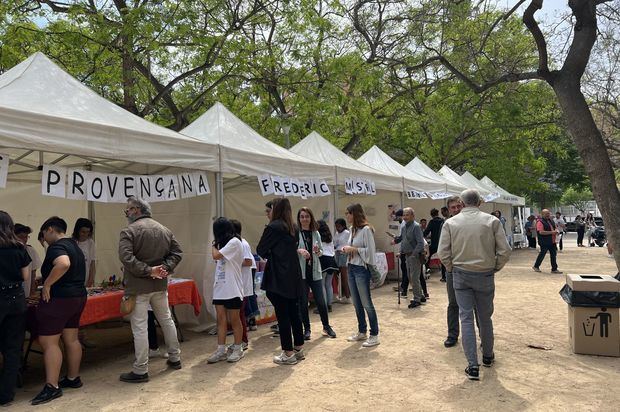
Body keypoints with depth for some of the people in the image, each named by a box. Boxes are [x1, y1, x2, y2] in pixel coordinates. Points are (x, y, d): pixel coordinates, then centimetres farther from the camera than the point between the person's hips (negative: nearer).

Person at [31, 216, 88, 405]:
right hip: (78, 297, 10)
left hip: (58, 299, -10)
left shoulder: (56, 246, -15)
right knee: (71, 339, 15)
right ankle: (73, 378, 23)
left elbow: (63, 264, -37)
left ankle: (52, 386, -2)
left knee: (48, 342, -4)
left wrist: (47, 284, -26)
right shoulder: (74, 246, 16)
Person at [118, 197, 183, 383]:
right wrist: (166, 268, -5)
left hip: (138, 286, -6)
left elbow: (126, 257, -23)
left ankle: (140, 371, 6)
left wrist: (148, 270, -19)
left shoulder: (129, 231, -11)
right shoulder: (164, 230, 9)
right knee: (166, 320, 19)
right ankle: (175, 358, 31)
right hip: (160, 284, 6)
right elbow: (177, 252, 6)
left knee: (139, 327, 0)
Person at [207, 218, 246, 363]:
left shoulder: (234, 242, -12)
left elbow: (216, 256, -18)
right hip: (220, 288, 8)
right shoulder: (225, 243, 14)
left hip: (232, 289, -8)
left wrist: (213, 245, -2)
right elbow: (219, 260, 10)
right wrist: (215, 245, 3)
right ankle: (221, 350, 12)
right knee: (221, 320, 7)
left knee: (234, 320, 4)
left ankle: (237, 349, 16)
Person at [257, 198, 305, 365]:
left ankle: (288, 353, 6)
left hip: (278, 279, -8)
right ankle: (299, 348, 23)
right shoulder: (293, 228, 11)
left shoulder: (273, 227, -12)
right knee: (294, 313, 14)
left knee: (282, 315, 0)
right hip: (293, 277, 8)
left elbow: (260, 250, -7)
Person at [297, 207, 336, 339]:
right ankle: (307, 329, 21)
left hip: (315, 271, 3)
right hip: (301, 272, -3)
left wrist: (318, 251, -8)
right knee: (303, 302, 6)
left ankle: (326, 327, 24)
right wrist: (299, 250, -29)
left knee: (320, 301, 5)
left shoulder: (316, 233, 7)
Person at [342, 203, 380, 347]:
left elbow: (370, 251, -18)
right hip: (351, 268, 9)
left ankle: (374, 335, 9)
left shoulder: (366, 229, -15)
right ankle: (362, 332, 28)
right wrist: (347, 249, 0)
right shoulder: (353, 229, 11)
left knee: (366, 303, -1)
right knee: (356, 303, 15)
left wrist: (354, 249, -16)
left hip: (361, 269, -9)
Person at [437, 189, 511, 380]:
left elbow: (443, 252, -6)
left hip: (461, 275, 0)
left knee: (466, 318, 4)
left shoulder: (450, 223, -4)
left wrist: (452, 269, 9)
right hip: (485, 275, 1)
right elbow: (505, 251, -6)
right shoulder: (492, 221, -5)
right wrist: (495, 268, 8)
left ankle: (473, 365, 1)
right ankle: (488, 356, 34)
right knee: (485, 318, 16)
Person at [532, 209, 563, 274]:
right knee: (542, 254, 2)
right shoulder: (540, 222, -14)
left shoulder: (551, 220, 13)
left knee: (553, 254, 8)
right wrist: (551, 232, -23)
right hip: (544, 242, -8)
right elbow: (541, 232, -24)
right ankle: (536, 266, 19)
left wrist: (556, 231, 3)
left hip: (552, 241, 8)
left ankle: (554, 269, 15)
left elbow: (555, 227, 27)